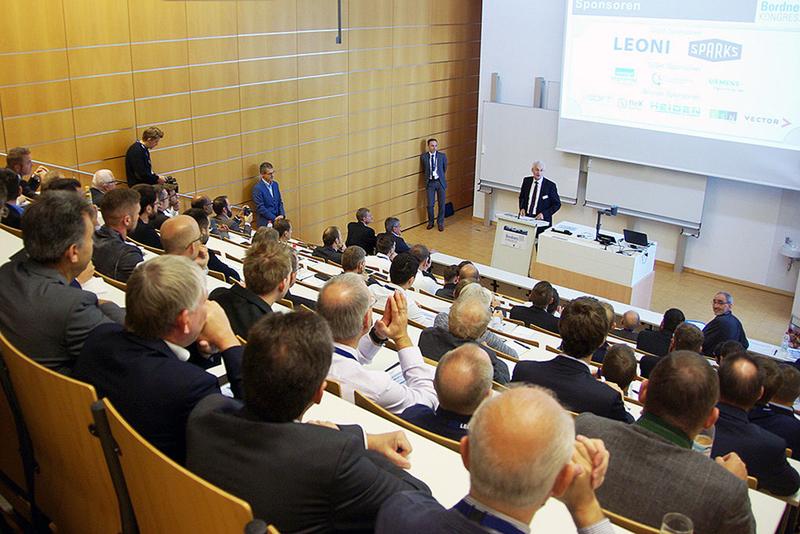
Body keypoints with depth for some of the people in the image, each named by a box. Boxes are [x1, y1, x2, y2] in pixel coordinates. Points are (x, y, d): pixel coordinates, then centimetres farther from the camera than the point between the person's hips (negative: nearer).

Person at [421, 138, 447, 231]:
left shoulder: (442, 156, -3)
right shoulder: (423, 156, -3)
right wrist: (428, 176, 10)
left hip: (440, 182, 0)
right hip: (430, 182, 0)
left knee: (441, 204, 6)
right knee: (430, 204, 1)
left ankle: (440, 223, 22)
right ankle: (430, 222, 22)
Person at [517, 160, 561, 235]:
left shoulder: (550, 185, -4)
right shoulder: (526, 181, 8)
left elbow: (557, 204, 1)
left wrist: (544, 214, -11)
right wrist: (522, 208, 3)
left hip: (541, 219, -3)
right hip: (526, 217, 3)